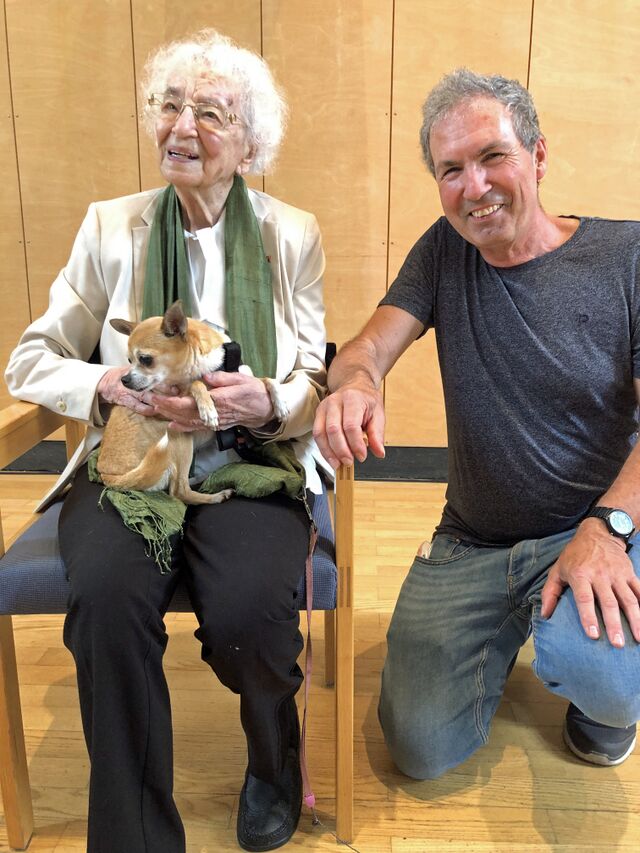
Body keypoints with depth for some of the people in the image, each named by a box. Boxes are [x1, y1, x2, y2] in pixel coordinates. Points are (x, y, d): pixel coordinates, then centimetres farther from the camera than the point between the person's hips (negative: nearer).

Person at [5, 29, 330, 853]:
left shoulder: (293, 236, 7)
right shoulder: (110, 227, 7)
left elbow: (317, 382, 5)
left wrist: (268, 401, -18)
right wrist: (110, 386, -13)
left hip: (252, 465, 0)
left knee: (248, 609, -28)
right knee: (106, 596, -30)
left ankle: (274, 759, 11)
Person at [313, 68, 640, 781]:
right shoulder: (445, 250, 4)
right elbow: (369, 346, -8)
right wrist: (354, 381, -33)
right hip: (471, 543, 3)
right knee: (422, 749, -2)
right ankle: (510, 626, 28)